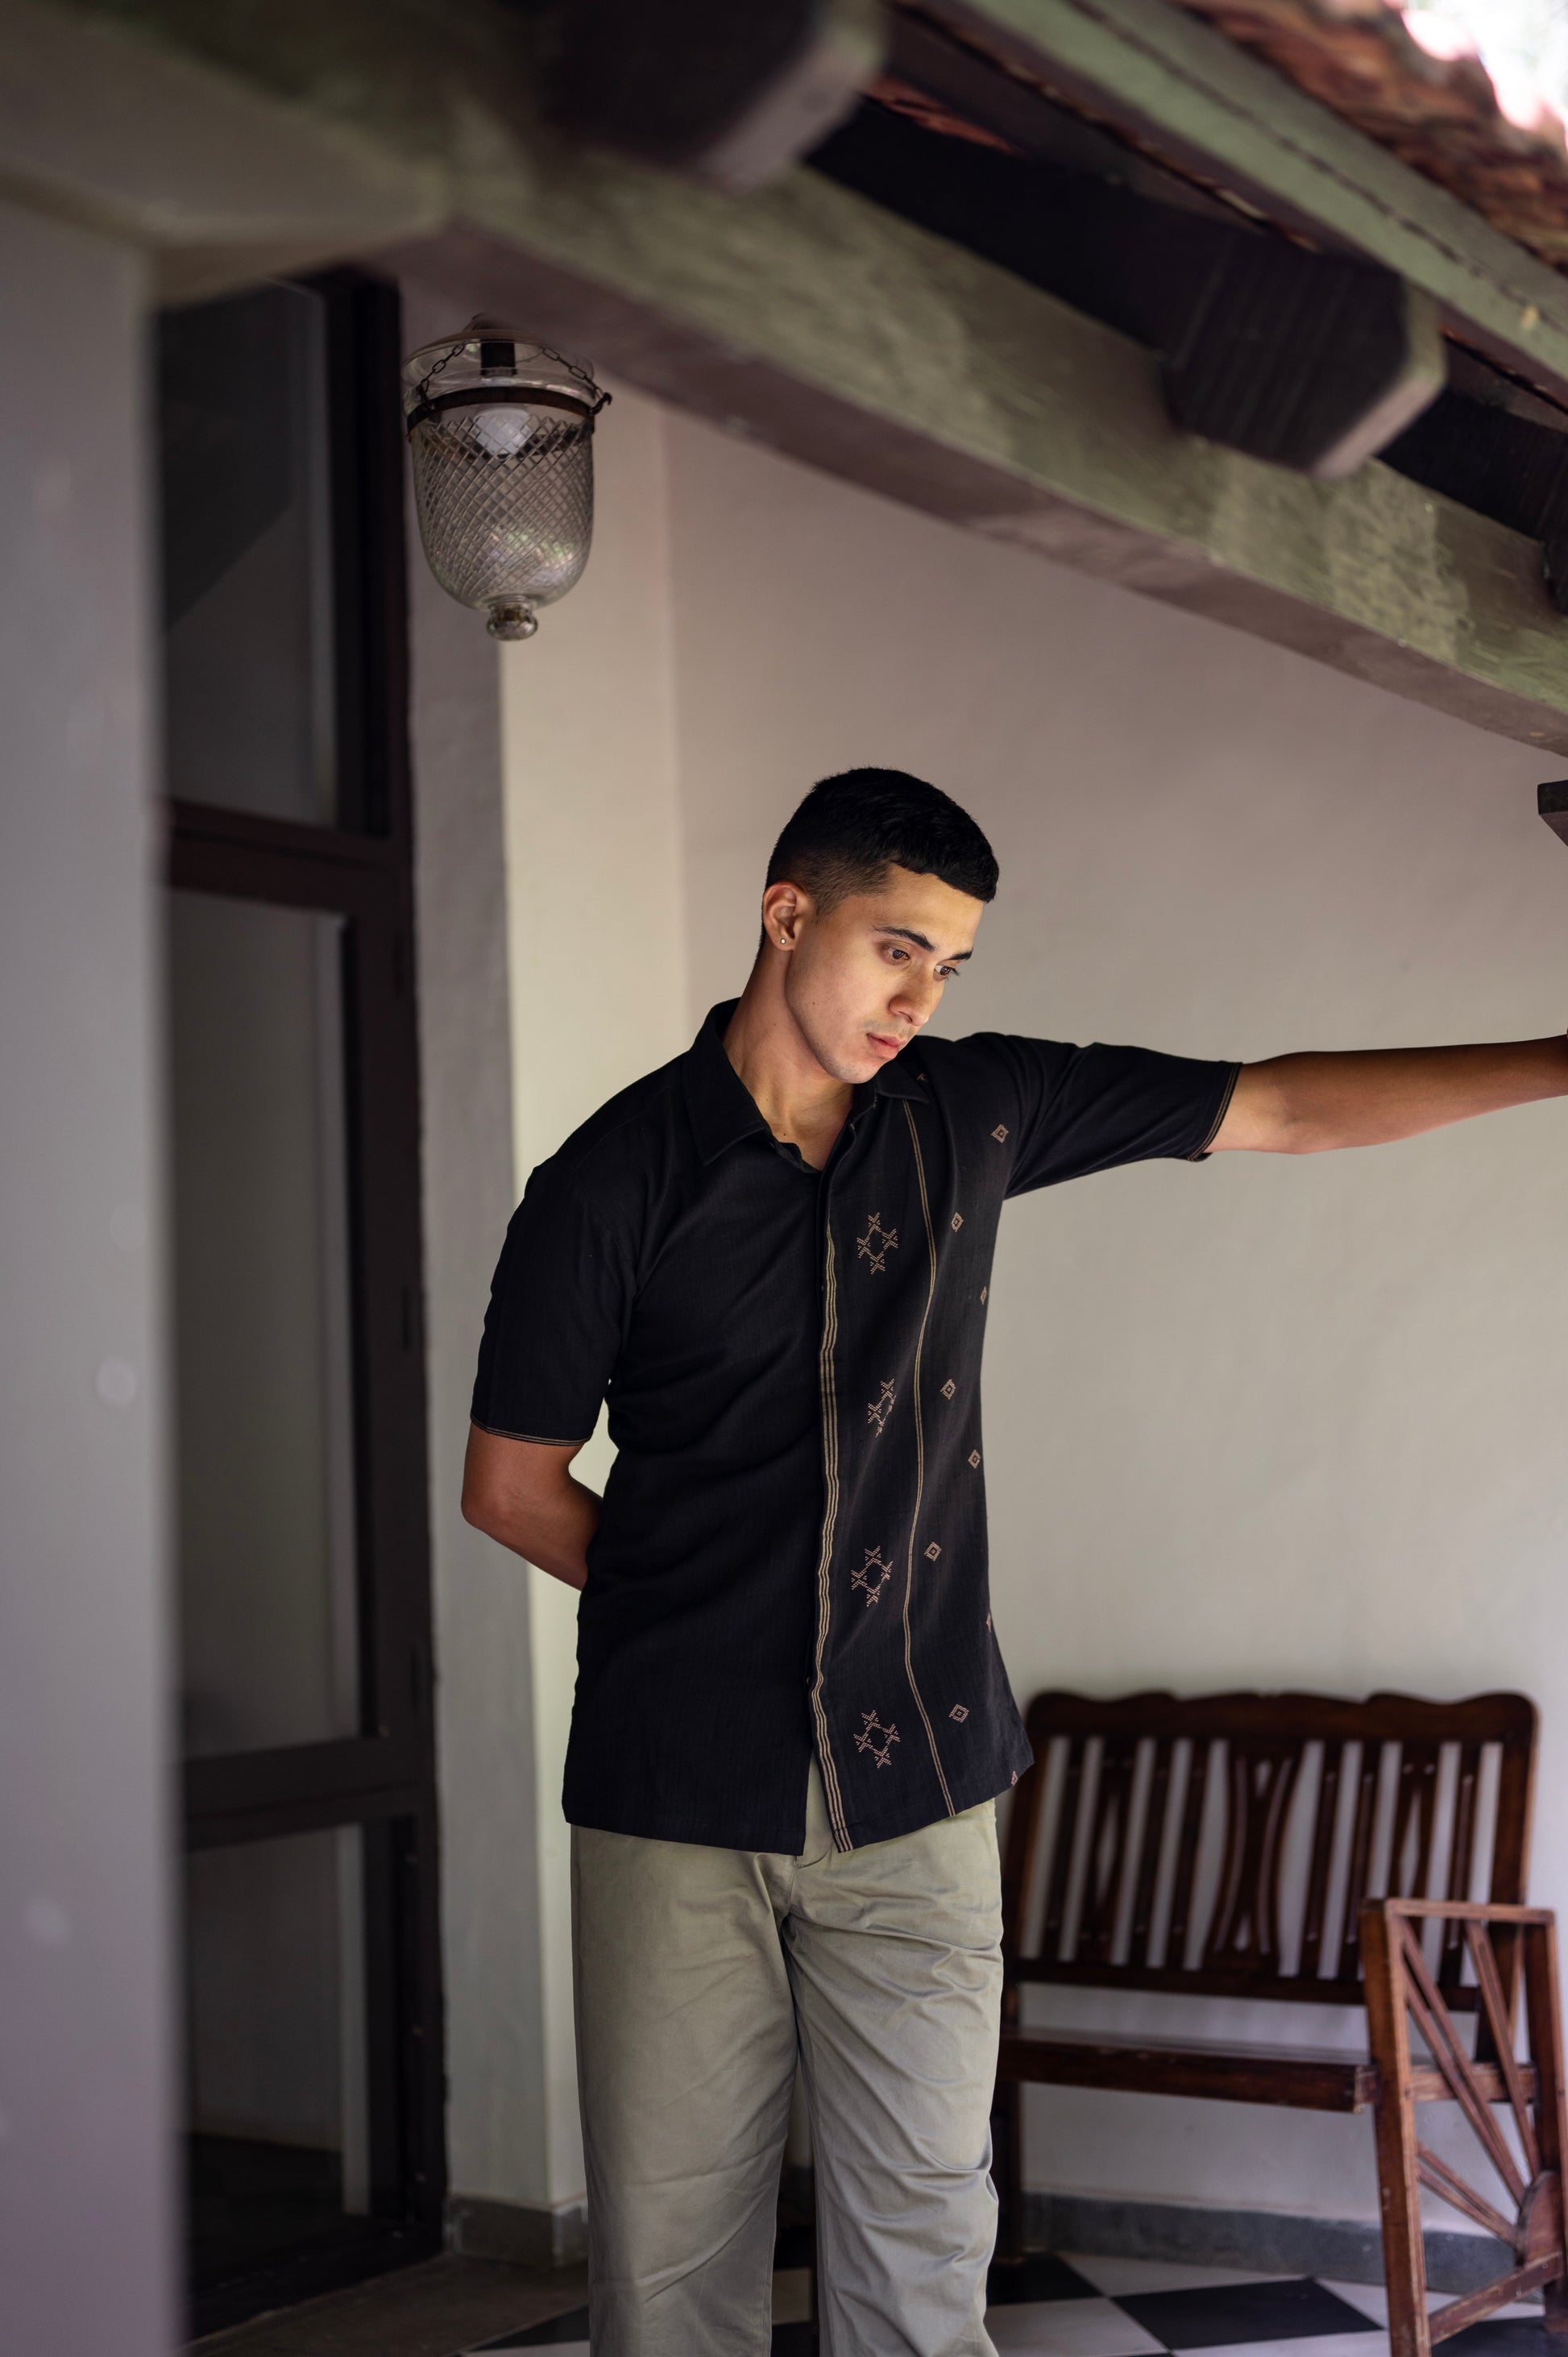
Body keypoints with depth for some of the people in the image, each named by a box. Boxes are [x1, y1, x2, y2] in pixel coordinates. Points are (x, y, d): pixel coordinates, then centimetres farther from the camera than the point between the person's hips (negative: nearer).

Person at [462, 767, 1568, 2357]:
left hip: (915, 1799, 3)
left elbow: (1282, 1108, 8)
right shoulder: (617, 1177, -5)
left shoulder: (968, 1114, 5)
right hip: (677, 1806, -2)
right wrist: (713, 1608, 6)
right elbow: (509, 1486, 2)